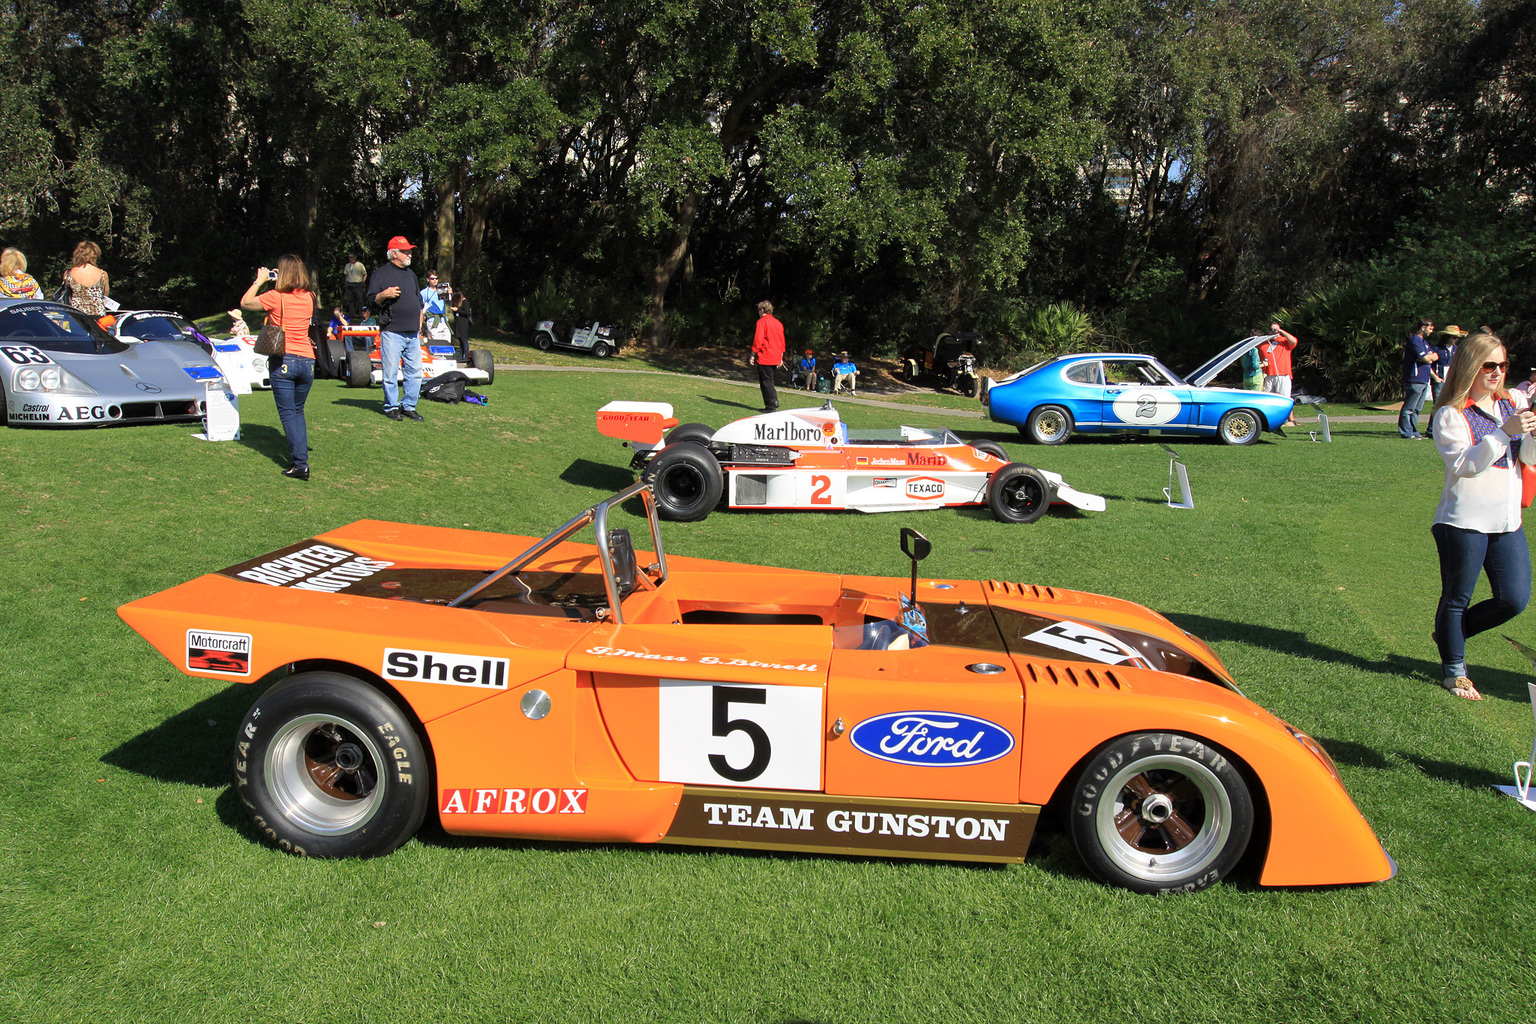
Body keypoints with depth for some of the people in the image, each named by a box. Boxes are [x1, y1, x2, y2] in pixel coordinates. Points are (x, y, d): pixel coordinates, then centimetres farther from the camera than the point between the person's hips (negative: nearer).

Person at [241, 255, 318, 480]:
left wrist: (259, 281, 17)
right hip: (307, 360, 4)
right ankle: (300, 455, 15)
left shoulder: (276, 297, -6)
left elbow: (245, 303, 8)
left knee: (288, 413, -1)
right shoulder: (309, 297, 6)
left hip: (283, 360, -4)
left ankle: (300, 463, -9)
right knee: (298, 411, 19)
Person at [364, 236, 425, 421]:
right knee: (391, 373, -3)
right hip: (391, 333, -6)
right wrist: (384, 295, -21)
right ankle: (391, 407, 8)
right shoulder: (380, 274, 1)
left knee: (415, 371, 4)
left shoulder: (411, 274, 19)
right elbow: (371, 300, -2)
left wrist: (419, 326, 20)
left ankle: (408, 406, 14)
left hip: (412, 334, 6)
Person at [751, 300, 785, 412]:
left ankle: (771, 406, -6)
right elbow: (782, 341, 16)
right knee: (769, 381, 16)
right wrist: (781, 357, 21)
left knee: (766, 381, -4)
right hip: (775, 358, 7)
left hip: (764, 357, -7)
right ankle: (774, 403, 14)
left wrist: (753, 355, -9)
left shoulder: (761, 321, -8)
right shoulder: (778, 322, 14)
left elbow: (758, 340, -14)